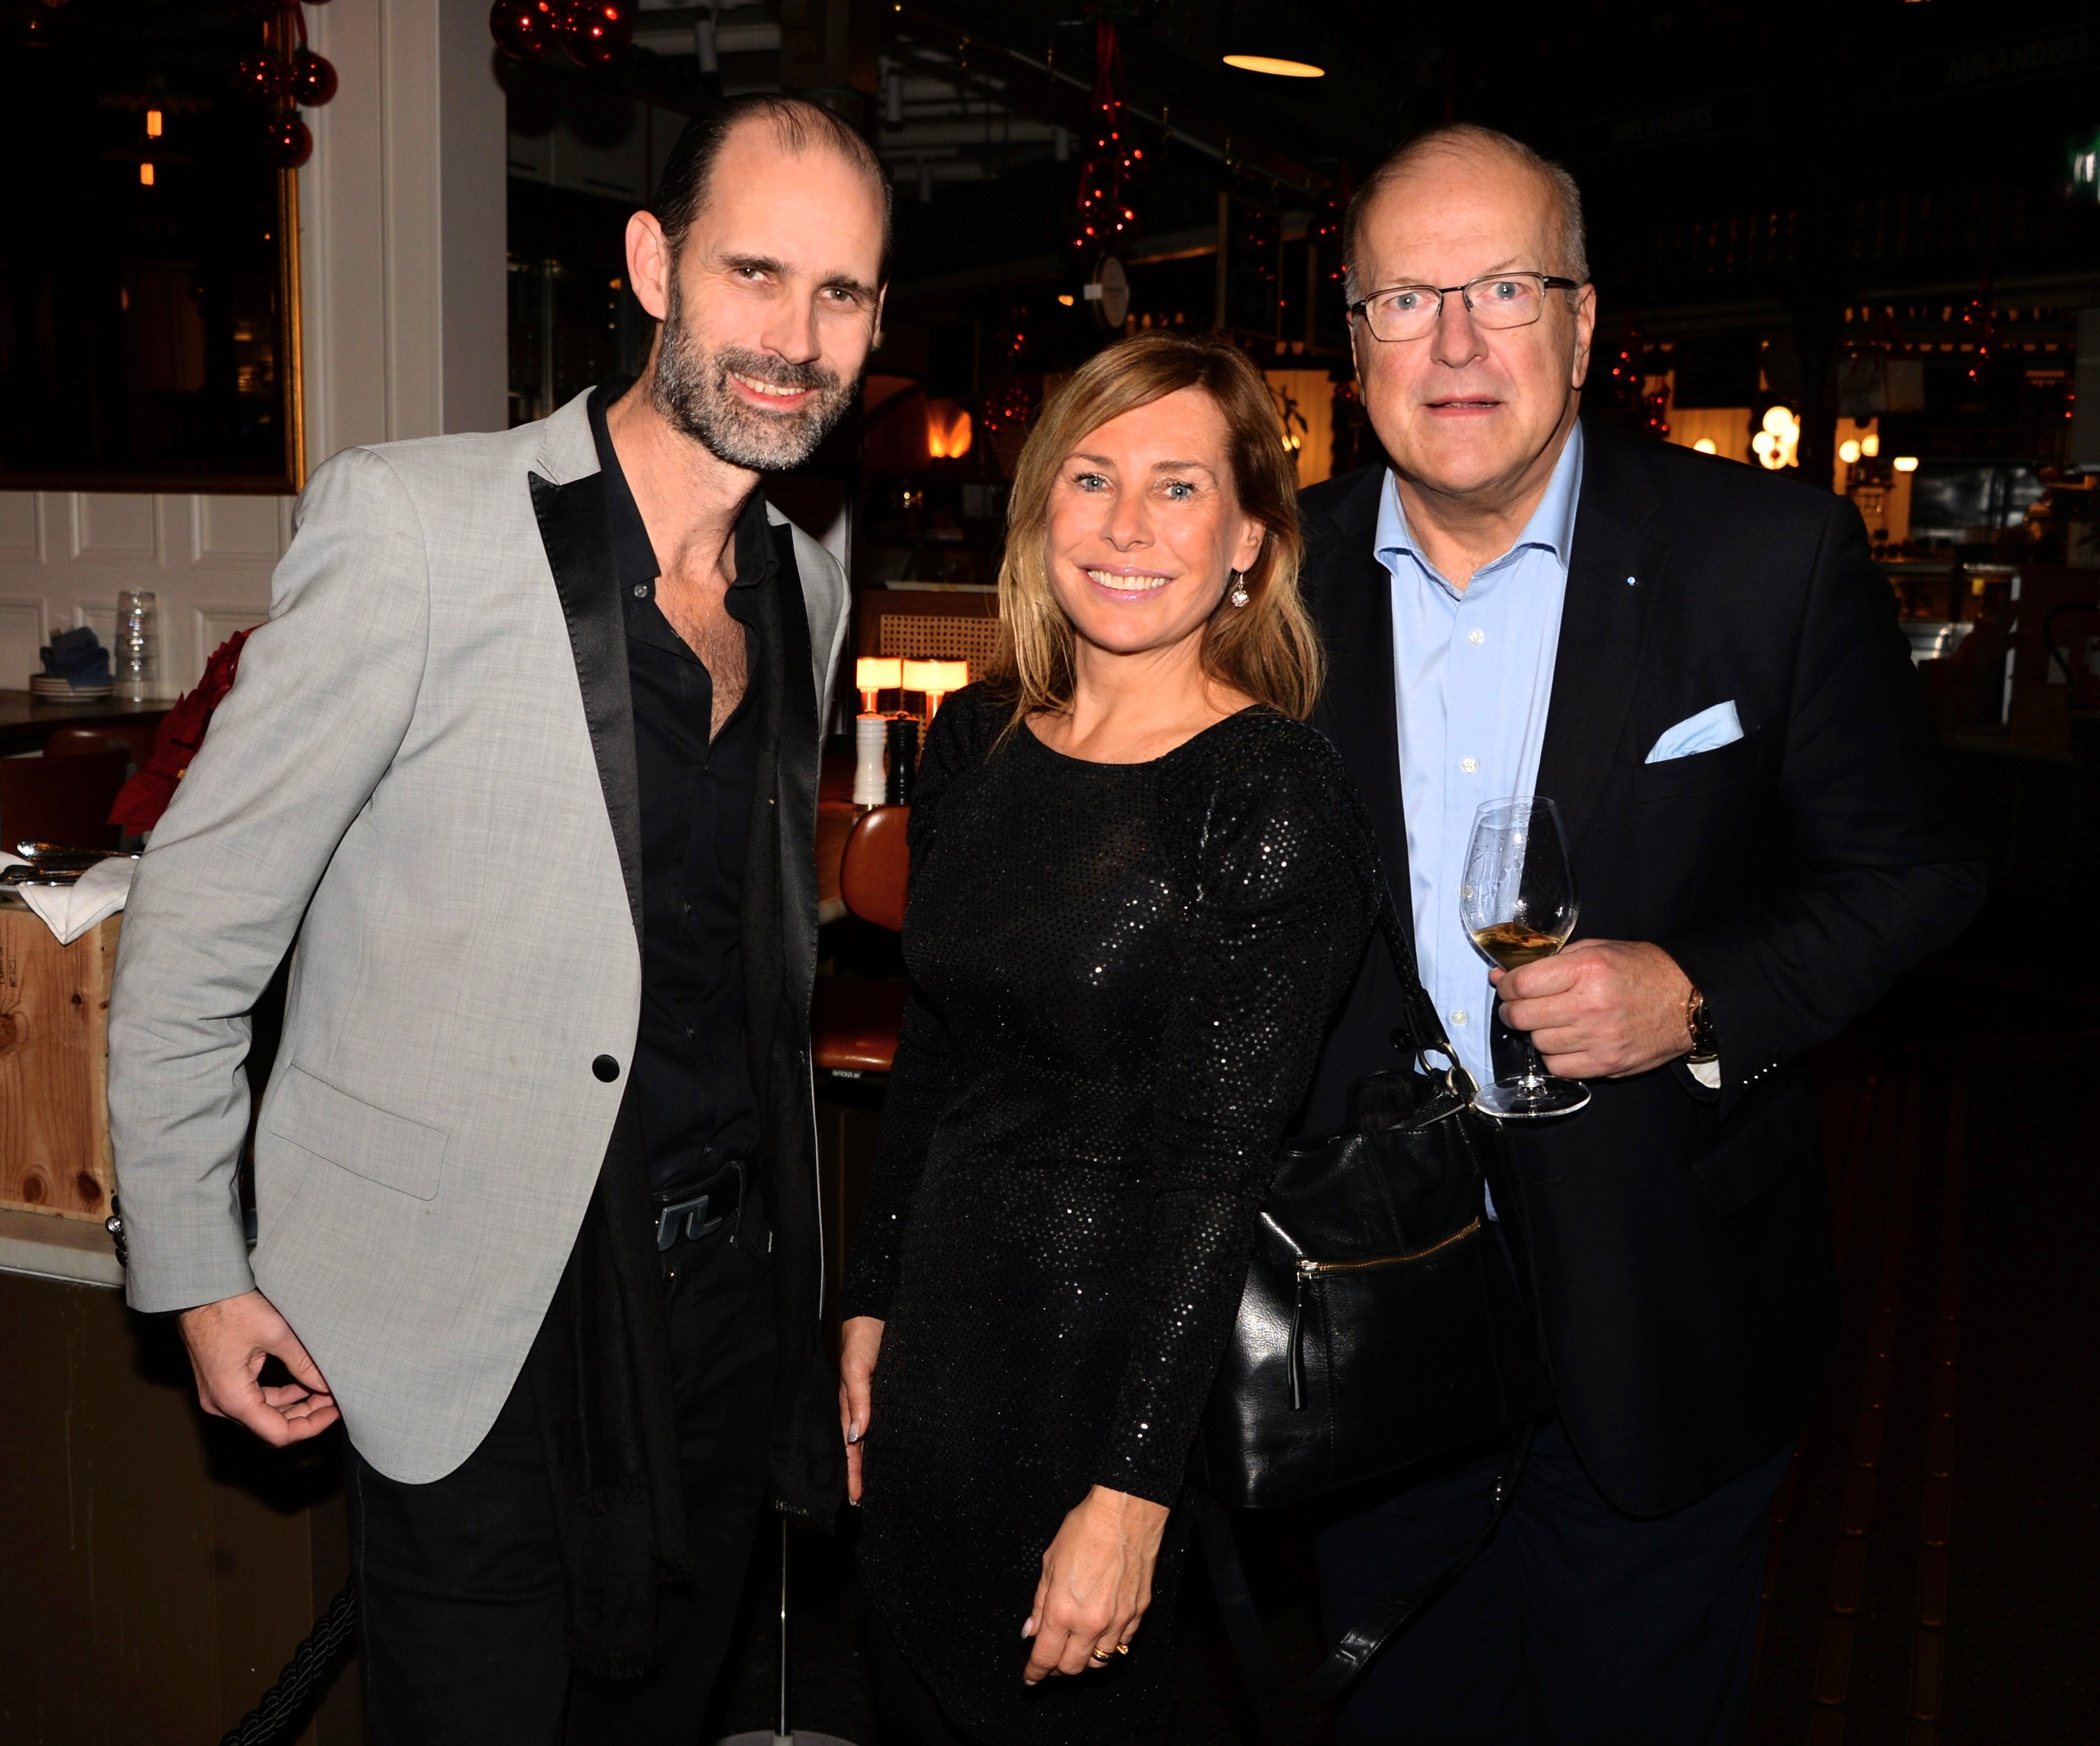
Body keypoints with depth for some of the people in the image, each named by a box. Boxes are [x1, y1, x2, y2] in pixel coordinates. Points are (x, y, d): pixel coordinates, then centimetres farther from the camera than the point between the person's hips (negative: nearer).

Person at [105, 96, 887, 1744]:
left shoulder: (809, 586, 5)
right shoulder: (412, 526, -15)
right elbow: (198, 914, -10)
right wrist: (198, 1276, -6)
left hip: (728, 1299, 6)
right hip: (479, 1325, -5)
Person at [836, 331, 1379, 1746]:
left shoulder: (1273, 793, -18)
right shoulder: (977, 741, 2)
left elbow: (1220, 1164, -19)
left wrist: (1133, 1490, -19)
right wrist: (875, 1304, 12)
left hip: (1131, 1350, -6)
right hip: (949, 1320, 6)